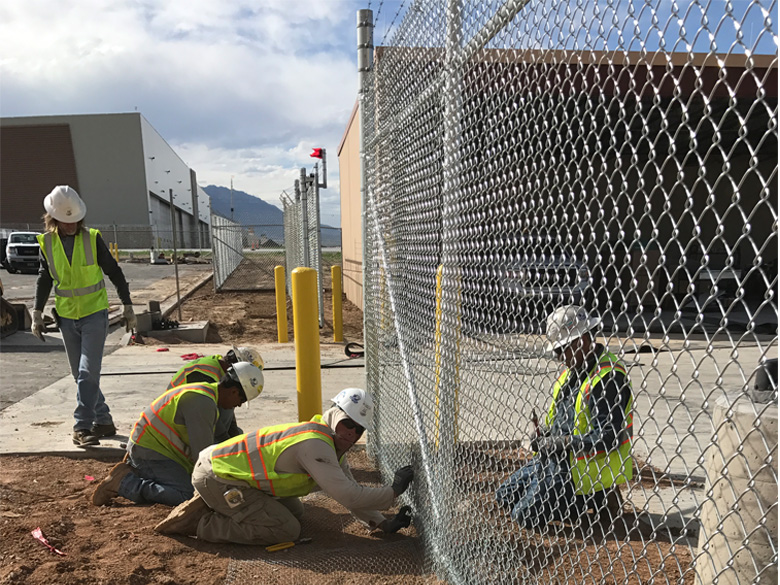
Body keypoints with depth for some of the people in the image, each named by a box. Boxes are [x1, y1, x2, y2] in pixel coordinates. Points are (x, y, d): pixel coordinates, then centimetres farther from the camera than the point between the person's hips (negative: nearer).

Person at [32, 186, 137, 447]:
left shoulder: (92, 238, -7)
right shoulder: (47, 242, 1)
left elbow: (114, 272, -1)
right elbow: (44, 279, 11)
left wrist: (127, 306, -1)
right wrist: (37, 313, 7)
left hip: (95, 315, -4)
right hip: (66, 318, 4)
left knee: (88, 373, -10)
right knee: (80, 375, 10)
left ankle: (82, 426, -2)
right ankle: (103, 421, 22)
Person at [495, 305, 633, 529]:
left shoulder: (609, 376, -20)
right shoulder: (572, 370, 10)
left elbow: (609, 438, -25)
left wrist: (563, 443, -20)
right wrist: (545, 436, 1)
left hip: (588, 469, -9)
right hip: (555, 458, 10)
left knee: (524, 515, -13)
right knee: (505, 496, 9)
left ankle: (596, 501, 2)